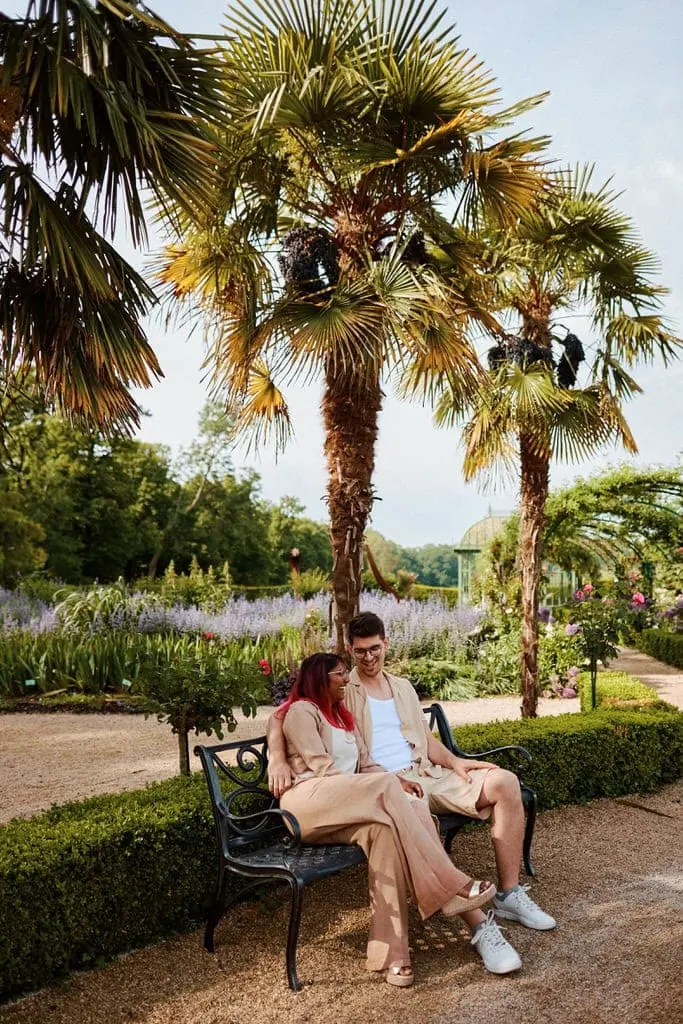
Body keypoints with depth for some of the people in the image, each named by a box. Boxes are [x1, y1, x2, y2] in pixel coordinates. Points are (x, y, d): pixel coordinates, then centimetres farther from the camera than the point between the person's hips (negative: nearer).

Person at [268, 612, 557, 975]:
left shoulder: (403, 687, 22)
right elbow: (277, 718, -4)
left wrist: (454, 761, 3)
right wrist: (277, 760, -23)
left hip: (425, 774, 6)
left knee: (504, 782, -13)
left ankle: (509, 894, -5)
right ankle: (480, 925, -33)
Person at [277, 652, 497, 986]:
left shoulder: (343, 717, 28)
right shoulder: (301, 711, 1)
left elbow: (366, 766, 19)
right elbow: (323, 768, -9)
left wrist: (397, 782, -3)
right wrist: (390, 785, -12)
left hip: (346, 811, 7)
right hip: (308, 803, -7)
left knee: (385, 826, -28)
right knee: (385, 786, -29)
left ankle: (391, 951, -32)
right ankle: (451, 886, -29)